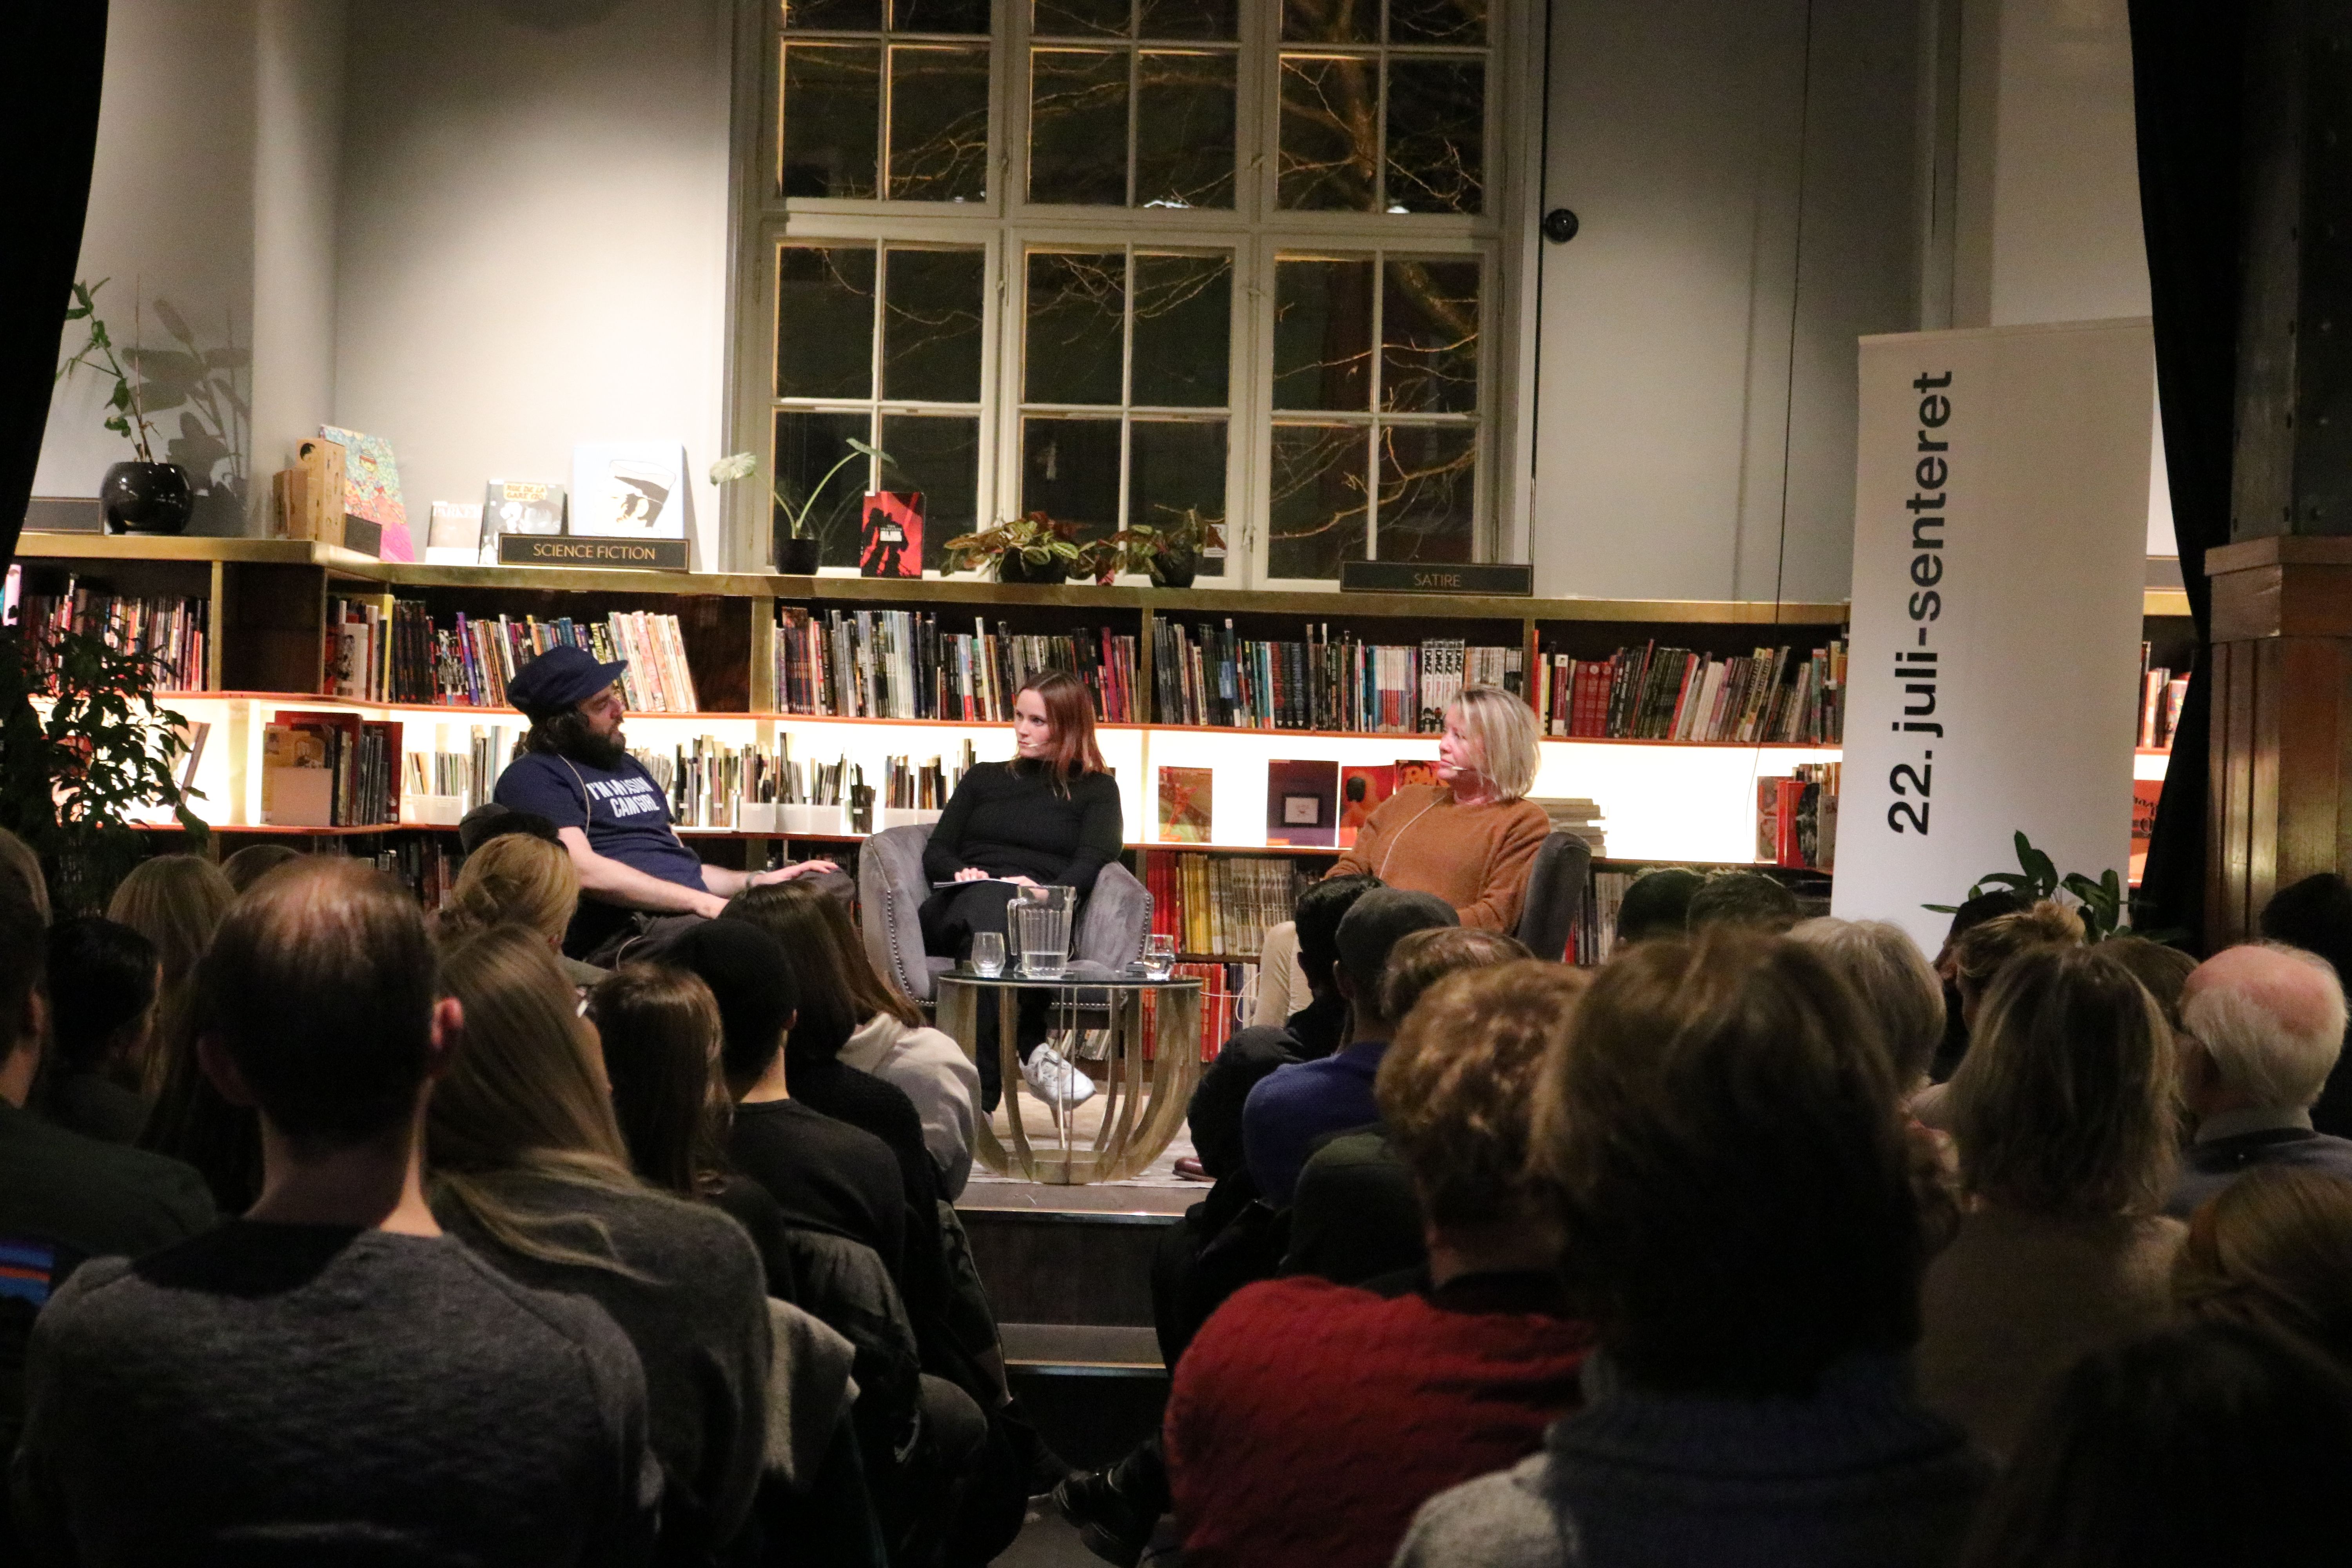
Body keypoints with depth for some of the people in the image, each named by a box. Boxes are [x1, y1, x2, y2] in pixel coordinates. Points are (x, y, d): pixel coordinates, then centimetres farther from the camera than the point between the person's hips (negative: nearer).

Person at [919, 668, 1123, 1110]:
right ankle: (1032, 1050, -49)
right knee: (988, 906, -39)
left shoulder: (1097, 790, 22)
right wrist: (960, 873, -5)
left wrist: (1047, 892, -19)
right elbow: (936, 852, 21)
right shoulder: (983, 779, 31)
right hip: (957, 910, 2)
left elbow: (1091, 863, 4)